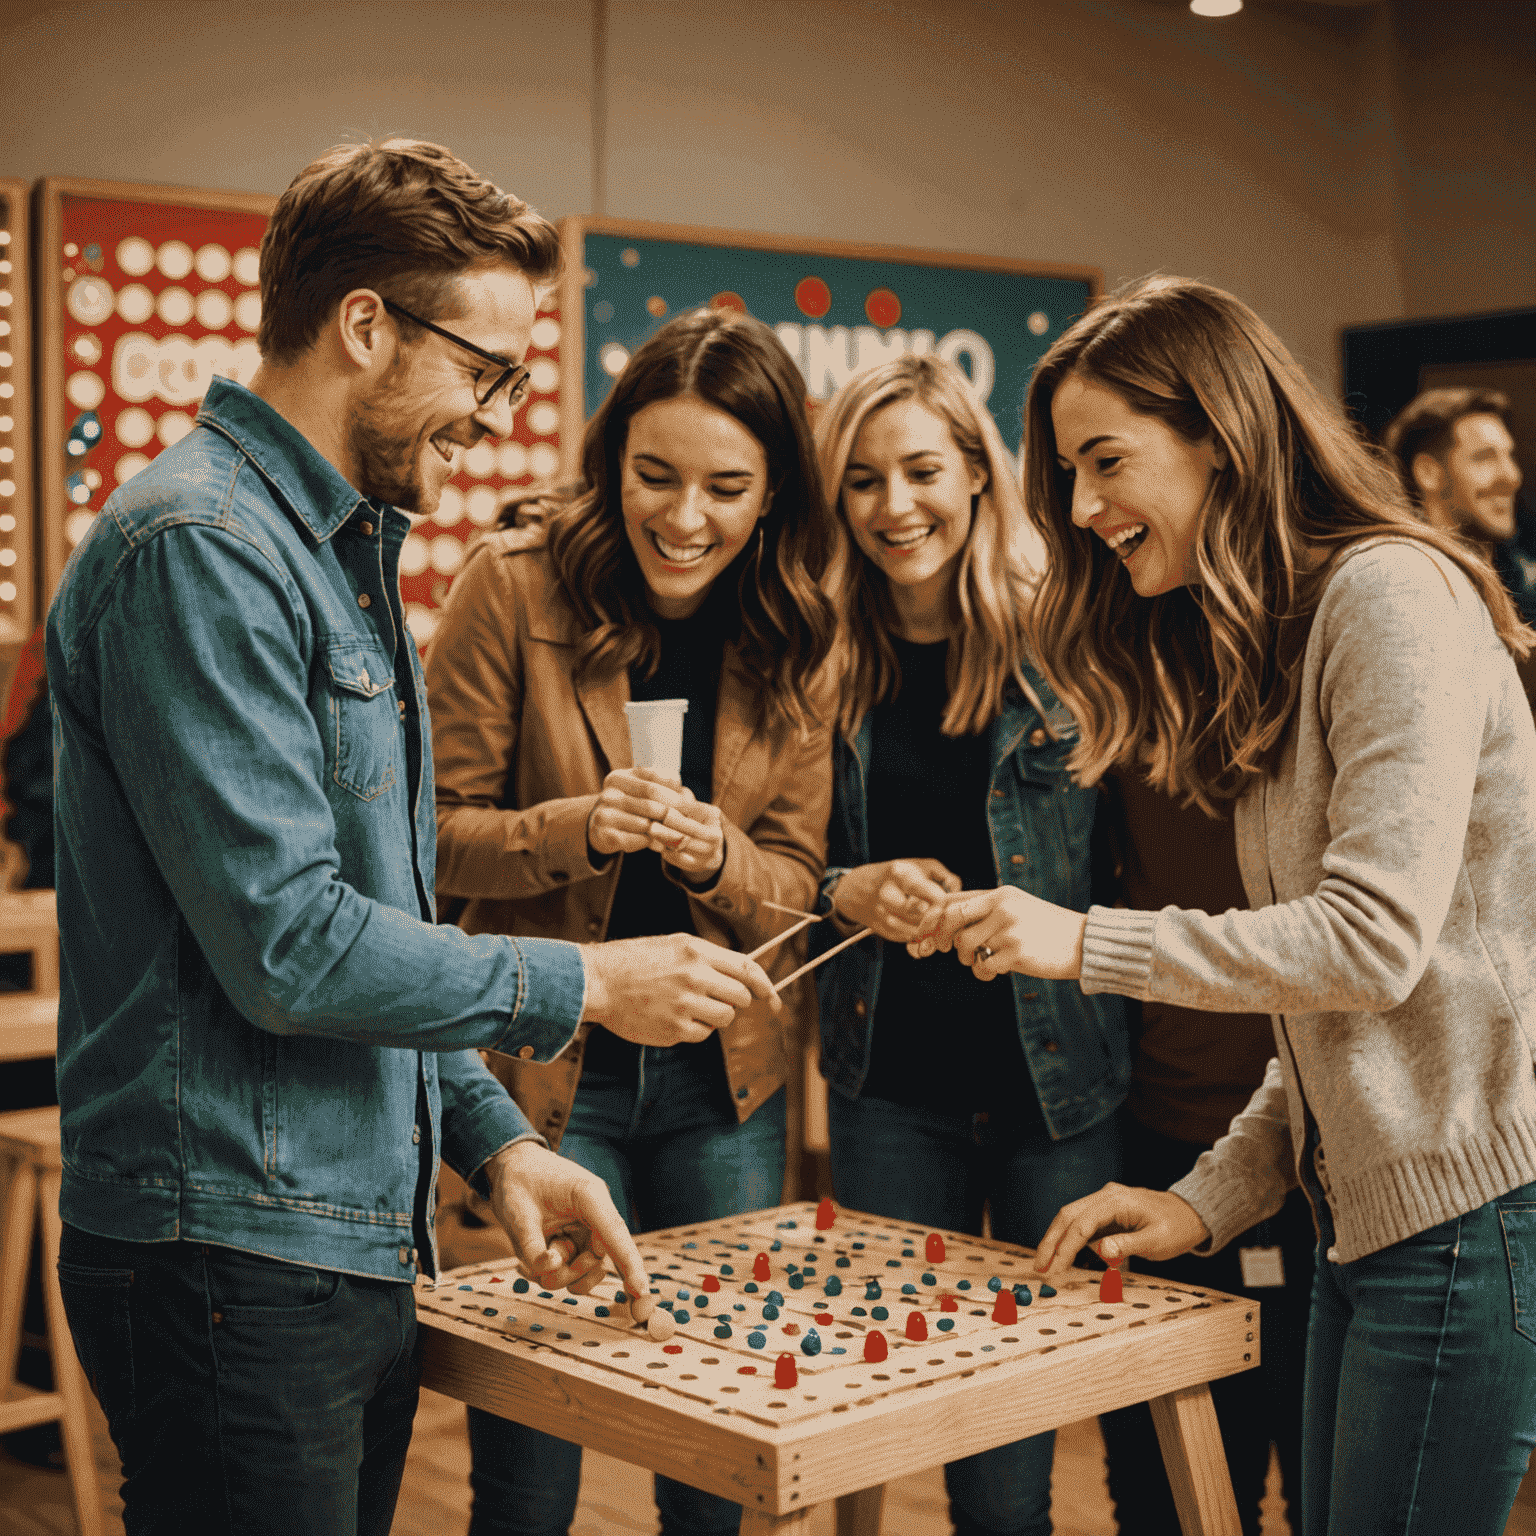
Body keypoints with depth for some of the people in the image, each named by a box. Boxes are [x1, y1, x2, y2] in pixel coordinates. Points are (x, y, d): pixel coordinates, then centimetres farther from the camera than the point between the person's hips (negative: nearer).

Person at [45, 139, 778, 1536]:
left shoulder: (347, 552, 16)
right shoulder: (200, 547, -16)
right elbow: (286, 947, -22)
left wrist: (493, 1137, 10)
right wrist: (582, 985, -12)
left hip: (363, 1248, 9)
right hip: (232, 1253, -9)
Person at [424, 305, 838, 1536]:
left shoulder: (795, 638, 1)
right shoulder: (516, 587, -8)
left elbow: (794, 881, 3)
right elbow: (436, 830, -6)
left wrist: (714, 855, -18)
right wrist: (577, 828, -24)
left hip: (724, 1078, 3)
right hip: (550, 1065, -3)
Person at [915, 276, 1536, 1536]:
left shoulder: (1391, 594, -11)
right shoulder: (1264, 644, 17)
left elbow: (1376, 938, -19)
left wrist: (1088, 942, -14)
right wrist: (1212, 1197, 7)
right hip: (1367, 1217, 9)